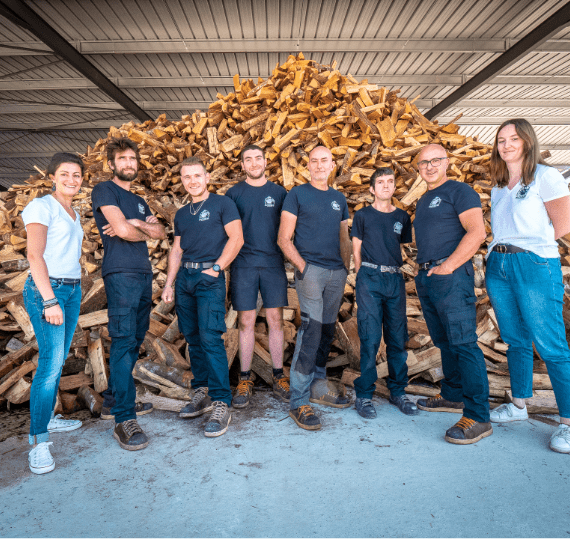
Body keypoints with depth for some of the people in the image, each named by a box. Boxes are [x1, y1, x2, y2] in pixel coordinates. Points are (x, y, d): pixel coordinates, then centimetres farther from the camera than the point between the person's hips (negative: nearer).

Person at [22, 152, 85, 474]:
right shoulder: (42, 207, -6)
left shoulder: (73, 213, 17)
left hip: (73, 289, 8)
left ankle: (48, 419, 24)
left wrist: (75, 290, 16)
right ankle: (39, 442, -8)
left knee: (59, 360, 10)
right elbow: (35, 255, -14)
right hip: (46, 289, -8)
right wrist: (50, 300, -20)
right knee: (51, 361, -14)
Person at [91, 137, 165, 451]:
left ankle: (113, 400, 22)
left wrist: (134, 224, -7)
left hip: (143, 275, 8)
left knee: (134, 342, 10)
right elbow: (123, 230, -13)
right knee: (124, 341, -13)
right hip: (120, 274, -8)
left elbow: (161, 233, 10)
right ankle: (124, 420, -11)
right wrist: (143, 231, 6)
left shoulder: (139, 201, 24)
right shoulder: (104, 190, 1)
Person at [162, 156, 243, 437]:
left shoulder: (222, 204, 2)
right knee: (192, 337, 8)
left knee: (210, 337, -14)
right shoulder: (181, 214, 20)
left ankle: (221, 404, -10)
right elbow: (176, 250, 20)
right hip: (184, 278, 7)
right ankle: (201, 392, 19)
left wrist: (216, 268, -13)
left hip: (209, 277, -6)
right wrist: (168, 284, 12)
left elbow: (236, 238, -7)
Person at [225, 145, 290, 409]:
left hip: (273, 264, 1)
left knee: (275, 320, 3)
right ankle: (245, 379, 13)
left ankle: (279, 378, 14)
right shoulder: (234, 193, 7)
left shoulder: (279, 192, 10)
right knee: (246, 322, 2)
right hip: (243, 265, -1)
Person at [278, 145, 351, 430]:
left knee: (327, 329, 10)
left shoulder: (339, 198, 18)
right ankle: (298, 401, -10)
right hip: (310, 269, -5)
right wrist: (301, 265, -13)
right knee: (311, 326, -15)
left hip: (336, 272, 6)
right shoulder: (297, 194, 3)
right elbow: (284, 239, -3)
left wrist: (346, 267, 8)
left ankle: (318, 385, 24)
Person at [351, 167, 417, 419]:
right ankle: (363, 395, 4)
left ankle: (398, 391, 19)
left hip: (395, 279, 4)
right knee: (370, 339, -5)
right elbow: (356, 250, 6)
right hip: (370, 278, -3)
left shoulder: (402, 217, 15)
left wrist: (395, 271, 7)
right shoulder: (362, 215, 6)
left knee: (398, 337, 6)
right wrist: (363, 277, 0)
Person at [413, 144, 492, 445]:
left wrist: (446, 267, -16)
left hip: (451, 276, -8)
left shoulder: (459, 191, -3)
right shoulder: (423, 201, 22)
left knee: (463, 343, -10)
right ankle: (453, 396, 27)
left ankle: (477, 417, -7)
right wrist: (423, 269, 11)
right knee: (444, 342, 15)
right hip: (426, 277, 9)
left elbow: (477, 232, -14)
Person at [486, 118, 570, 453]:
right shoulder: (499, 186, 16)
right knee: (515, 341, 13)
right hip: (499, 265, 6)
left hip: (535, 265, -6)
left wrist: (532, 245, 3)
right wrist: (502, 253, 8)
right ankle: (519, 405, 25)